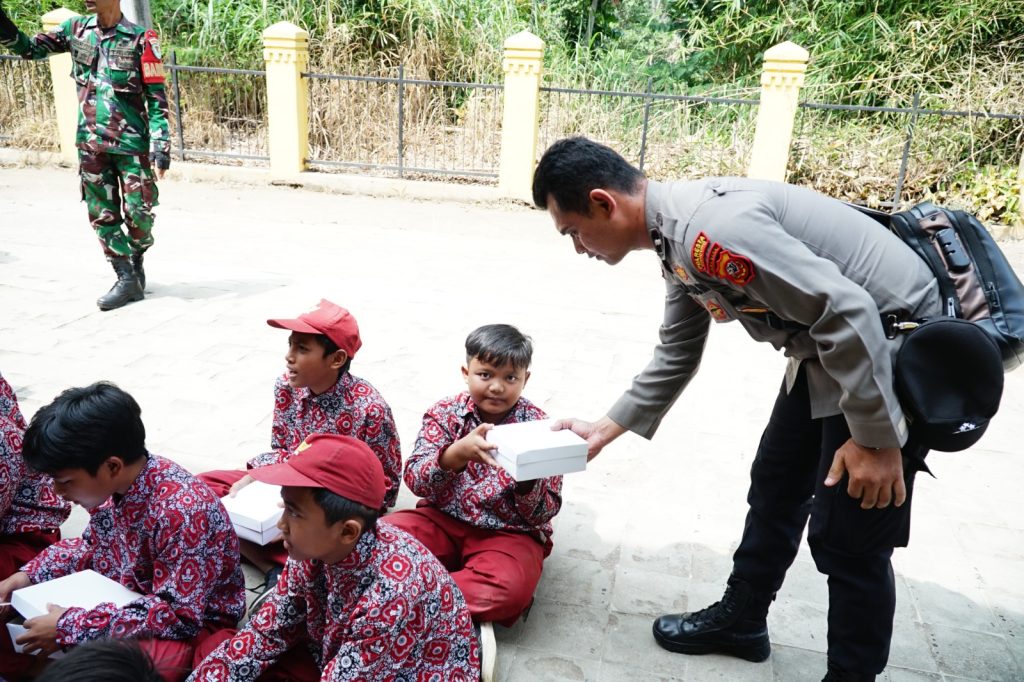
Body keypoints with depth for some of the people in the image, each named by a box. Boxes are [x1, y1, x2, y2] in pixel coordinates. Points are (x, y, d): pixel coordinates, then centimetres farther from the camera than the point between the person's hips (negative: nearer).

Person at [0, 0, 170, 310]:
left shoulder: (140, 39, -7)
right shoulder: (76, 29, 8)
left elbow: (157, 98, -8)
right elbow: (30, 48, 14)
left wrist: (161, 148, -14)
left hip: (132, 143, -4)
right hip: (91, 144, 5)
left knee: (138, 212, -2)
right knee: (102, 215, 3)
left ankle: (136, 260, 25)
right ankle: (127, 279, 10)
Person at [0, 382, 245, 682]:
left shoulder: (181, 511, -33)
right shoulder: (110, 484, -9)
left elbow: (179, 616, -31)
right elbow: (94, 547, 12)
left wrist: (71, 627, -31)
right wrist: (27, 576, -2)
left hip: (192, 623, -8)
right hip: (126, 597, 8)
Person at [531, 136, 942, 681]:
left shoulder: (708, 226, -29)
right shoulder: (678, 236, 3)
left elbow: (847, 311, -30)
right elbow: (677, 355, 14)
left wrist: (875, 438, -22)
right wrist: (605, 429, 18)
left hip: (894, 339, -10)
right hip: (827, 347, 10)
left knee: (847, 538, 0)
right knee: (775, 485, 20)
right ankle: (741, 620, 39)